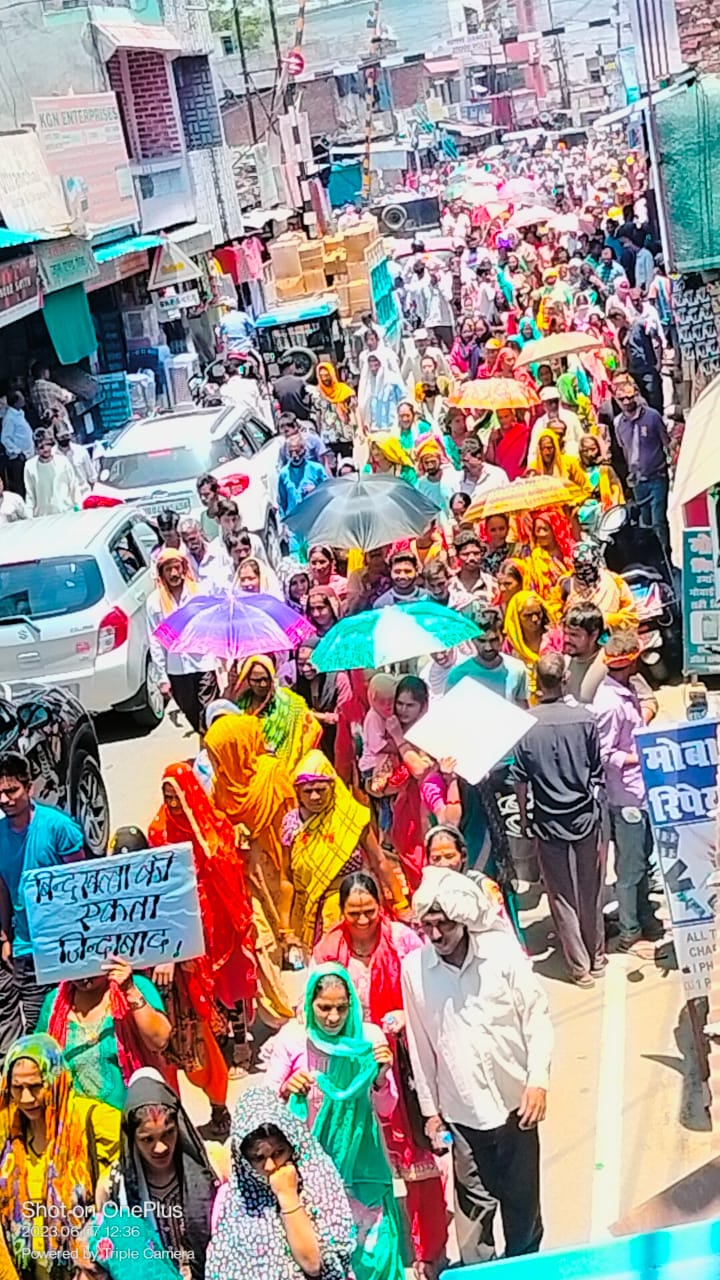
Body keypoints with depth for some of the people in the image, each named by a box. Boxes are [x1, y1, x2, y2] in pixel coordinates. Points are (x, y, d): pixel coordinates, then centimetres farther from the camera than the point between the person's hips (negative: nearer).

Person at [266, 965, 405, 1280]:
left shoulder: (370, 1037, -9)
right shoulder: (292, 1037, -9)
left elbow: (386, 1109, -4)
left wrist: (381, 1076, -23)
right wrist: (286, 1090, -23)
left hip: (358, 1158, 0)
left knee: (371, 1243, 1)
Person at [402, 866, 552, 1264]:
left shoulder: (503, 951, -12)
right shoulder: (414, 968, -8)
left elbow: (536, 1017, -3)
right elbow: (420, 1044, 2)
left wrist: (538, 1080, -9)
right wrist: (431, 1110, 6)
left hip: (515, 1101, 0)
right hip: (461, 1111, 0)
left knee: (523, 1200, 11)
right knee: (474, 1205, 6)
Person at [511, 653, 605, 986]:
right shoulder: (583, 718, -10)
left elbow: (520, 778, -6)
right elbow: (597, 770, 0)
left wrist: (523, 816, 7)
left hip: (548, 822, -1)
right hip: (585, 815, 1)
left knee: (562, 896, 8)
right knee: (591, 891, 15)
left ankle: (580, 967, 13)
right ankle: (597, 958, 29)